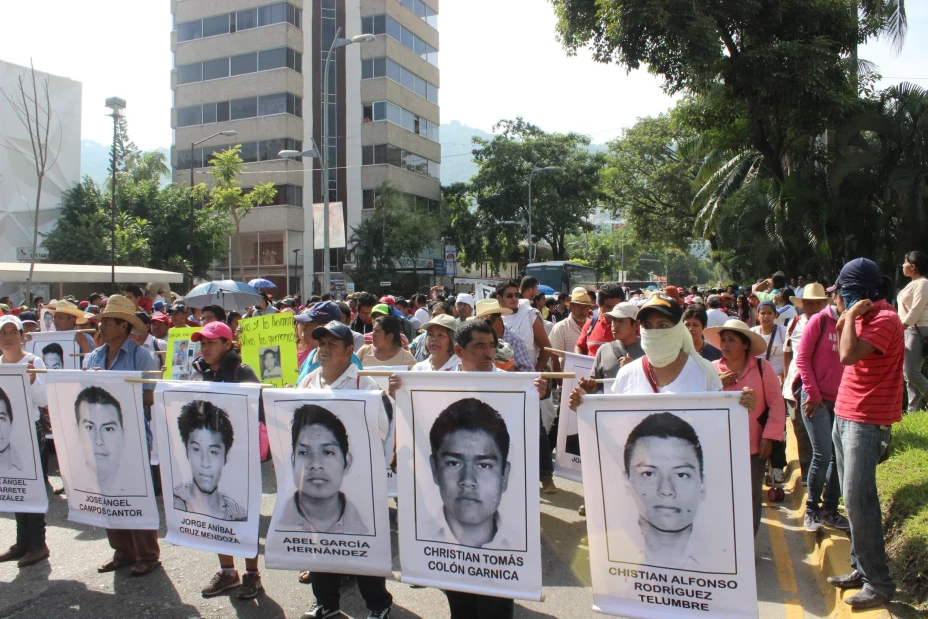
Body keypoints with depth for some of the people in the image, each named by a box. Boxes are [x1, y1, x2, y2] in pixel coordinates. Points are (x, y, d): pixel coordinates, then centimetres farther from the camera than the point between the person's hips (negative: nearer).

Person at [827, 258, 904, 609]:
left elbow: (849, 355, -28)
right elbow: (846, 356, 21)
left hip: (867, 422, -9)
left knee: (859, 501, -8)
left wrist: (852, 315, -17)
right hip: (844, 416, 9)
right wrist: (847, 319, 12)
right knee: (852, 499, 13)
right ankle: (861, 569, 23)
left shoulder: (884, 319, -16)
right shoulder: (864, 316, 13)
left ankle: (878, 584, 1)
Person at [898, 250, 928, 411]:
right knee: (908, 373, 7)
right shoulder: (913, 284, 20)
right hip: (908, 331, 10)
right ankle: (914, 408, 10)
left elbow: (915, 311, -17)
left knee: (911, 372, -14)